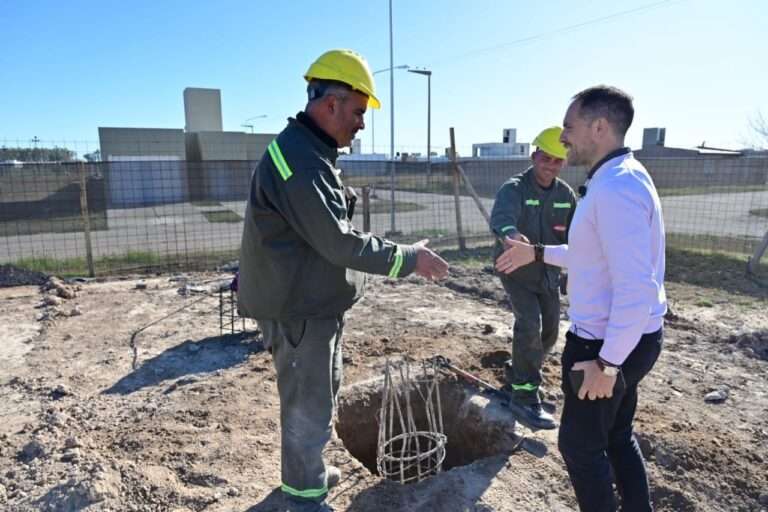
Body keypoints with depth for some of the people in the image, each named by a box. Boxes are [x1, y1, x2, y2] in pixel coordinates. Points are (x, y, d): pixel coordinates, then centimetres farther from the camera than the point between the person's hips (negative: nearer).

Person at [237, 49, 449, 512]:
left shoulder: (314, 152, 12)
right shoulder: (299, 158, -23)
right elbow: (339, 242, -28)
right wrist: (409, 259, -19)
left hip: (319, 303, 11)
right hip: (299, 309, -11)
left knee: (323, 393, 25)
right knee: (309, 406, 6)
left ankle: (308, 470, 46)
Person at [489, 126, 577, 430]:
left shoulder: (566, 195, 1)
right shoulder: (514, 188, -18)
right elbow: (501, 216, -40)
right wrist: (510, 234, -63)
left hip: (548, 273, 7)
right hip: (516, 271, -6)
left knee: (549, 331, 12)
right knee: (529, 324, -21)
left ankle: (516, 376, 35)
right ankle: (525, 397, -9)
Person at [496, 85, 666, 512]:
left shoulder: (616, 188, -25)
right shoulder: (617, 180, 9)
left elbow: (637, 289, -29)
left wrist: (607, 364, -24)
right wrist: (537, 254, 17)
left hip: (608, 344, -10)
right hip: (623, 337, 10)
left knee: (581, 445, 10)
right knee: (617, 436, 24)